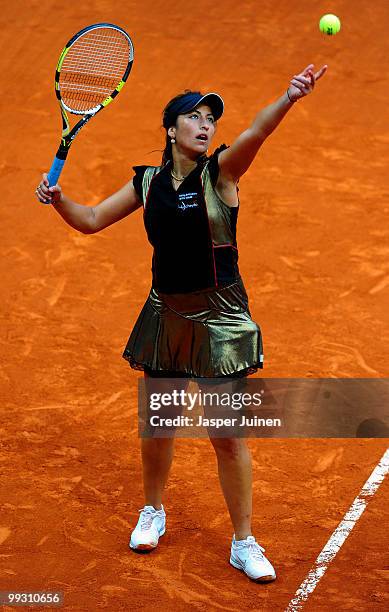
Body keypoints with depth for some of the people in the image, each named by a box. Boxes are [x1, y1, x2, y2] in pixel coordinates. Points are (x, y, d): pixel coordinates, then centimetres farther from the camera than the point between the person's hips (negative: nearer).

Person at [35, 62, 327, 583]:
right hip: (165, 312, 4)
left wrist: (290, 98, -49)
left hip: (219, 316, -4)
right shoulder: (148, 182, 4)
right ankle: (153, 512, 41)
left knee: (229, 436, -1)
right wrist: (59, 199, -7)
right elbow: (92, 220, 13)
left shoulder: (221, 171, -9)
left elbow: (256, 132, -30)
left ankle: (244, 544, 13)